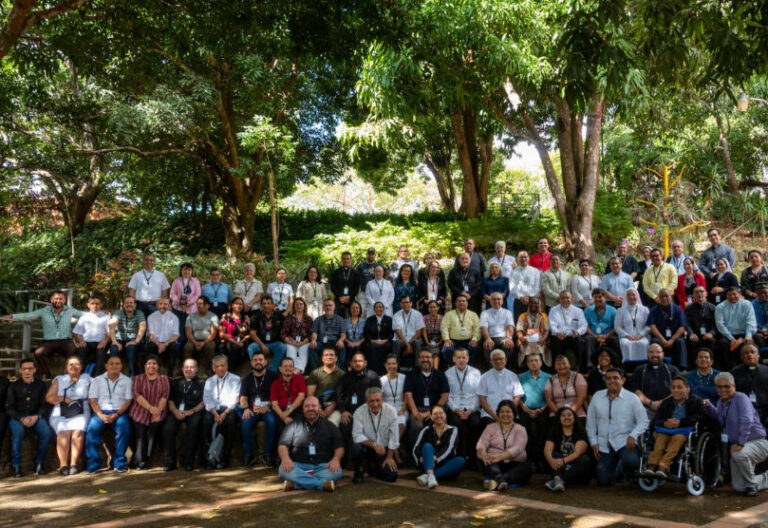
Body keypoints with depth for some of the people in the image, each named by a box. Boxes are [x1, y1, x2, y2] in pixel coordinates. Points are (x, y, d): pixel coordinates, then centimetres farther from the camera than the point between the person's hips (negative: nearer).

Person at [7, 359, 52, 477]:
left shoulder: (40, 385, 7)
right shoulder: (14, 386, 4)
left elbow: (44, 405, 7)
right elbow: (9, 407, 0)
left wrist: (36, 417, -13)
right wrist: (22, 419, -16)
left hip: (35, 416, 1)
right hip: (17, 417, -1)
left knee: (46, 431, -28)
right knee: (18, 431, -35)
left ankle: (39, 462, -10)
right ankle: (16, 465, -21)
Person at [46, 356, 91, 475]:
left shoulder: (87, 379, 20)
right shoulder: (59, 380, 20)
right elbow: (48, 398, 12)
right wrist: (63, 398, -3)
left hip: (80, 414, 0)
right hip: (60, 415, 0)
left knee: (78, 431, -31)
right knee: (64, 432, -30)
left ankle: (74, 464, -30)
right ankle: (63, 464, -28)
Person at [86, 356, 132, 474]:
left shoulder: (127, 381, 14)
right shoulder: (97, 380, 15)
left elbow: (128, 400, 5)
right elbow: (92, 400, 5)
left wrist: (117, 414, -12)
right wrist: (101, 415, -12)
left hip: (119, 412, -1)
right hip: (100, 411, 1)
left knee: (124, 428, -31)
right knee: (92, 428, -29)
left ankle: (120, 462, -18)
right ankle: (94, 463, -18)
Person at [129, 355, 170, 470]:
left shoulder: (164, 379, 15)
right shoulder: (138, 379, 13)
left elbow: (165, 396, 4)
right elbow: (137, 395, -1)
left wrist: (158, 410, -12)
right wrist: (150, 407, -14)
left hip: (158, 414, 0)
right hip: (140, 414, 0)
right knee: (140, 435, -15)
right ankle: (140, 461, -6)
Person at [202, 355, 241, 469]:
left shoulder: (235, 379, 12)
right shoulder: (209, 381, 21)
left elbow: (234, 399, -1)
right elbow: (207, 400, 7)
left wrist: (224, 414, -17)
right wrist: (215, 414, -12)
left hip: (229, 409, -2)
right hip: (213, 410, 2)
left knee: (231, 419, -36)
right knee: (207, 419, -33)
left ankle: (225, 457, -29)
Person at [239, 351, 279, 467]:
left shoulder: (273, 377, 10)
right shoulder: (247, 379, 20)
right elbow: (243, 398, 15)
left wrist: (268, 406, -13)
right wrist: (246, 408, -6)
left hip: (268, 408, -2)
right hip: (252, 409, 2)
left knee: (271, 421, -35)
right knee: (245, 423, -30)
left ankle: (266, 455, -26)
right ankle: (248, 455, -20)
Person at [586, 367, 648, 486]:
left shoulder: (632, 398, -2)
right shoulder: (597, 396, 7)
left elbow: (643, 421, -3)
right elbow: (590, 422, 11)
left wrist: (633, 436, -19)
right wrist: (594, 442, 4)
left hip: (625, 442, -3)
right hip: (604, 446, 3)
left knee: (631, 461, -35)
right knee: (603, 481, -1)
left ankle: (630, 476, 4)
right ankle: (617, 471, 35)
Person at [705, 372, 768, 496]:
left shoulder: (741, 398, -15)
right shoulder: (721, 402, 9)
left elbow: (746, 421, -27)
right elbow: (718, 417, 28)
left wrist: (741, 443, -30)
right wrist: (708, 406, 11)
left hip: (757, 442, -8)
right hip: (736, 446, 8)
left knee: (740, 454, -41)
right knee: (738, 487, 2)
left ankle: (752, 485, -14)